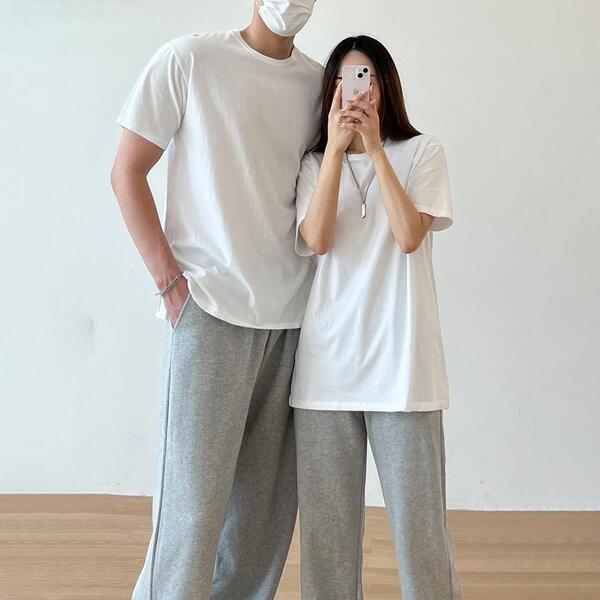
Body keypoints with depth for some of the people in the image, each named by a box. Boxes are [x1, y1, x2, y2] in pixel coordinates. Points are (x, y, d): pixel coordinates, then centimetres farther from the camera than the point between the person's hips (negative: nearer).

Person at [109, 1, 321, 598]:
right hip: (211, 307, -4)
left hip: (292, 315, 5)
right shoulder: (189, 58, 0)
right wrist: (169, 279, -7)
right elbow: (127, 172, 0)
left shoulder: (317, 80, 12)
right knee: (194, 497, -4)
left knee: (269, 498, 8)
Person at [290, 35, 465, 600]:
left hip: (399, 362, -2)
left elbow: (409, 235, -9)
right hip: (327, 361, 2)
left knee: (416, 515, -1)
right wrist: (336, 146, -9)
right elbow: (316, 240, -5)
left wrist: (374, 145, -8)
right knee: (326, 518, 5)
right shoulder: (315, 162, 13)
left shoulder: (421, 151, 8)